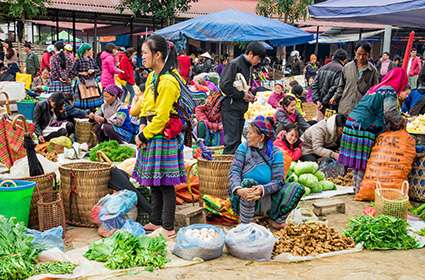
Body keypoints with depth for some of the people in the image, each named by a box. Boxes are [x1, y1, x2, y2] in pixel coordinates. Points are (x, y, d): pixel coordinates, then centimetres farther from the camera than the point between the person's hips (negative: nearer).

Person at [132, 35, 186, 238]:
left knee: (165, 183, -1)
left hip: (163, 137, -9)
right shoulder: (152, 77, 12)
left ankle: (168, 227, 9)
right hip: (151, 135, 9)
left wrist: (144, 135, -10)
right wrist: (142, 128, 1)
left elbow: (161, 117, -19)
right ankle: (156, 222, 27)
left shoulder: (168, 82, -18)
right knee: (154, 183, 16)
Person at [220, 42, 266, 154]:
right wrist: (242, 95, -14)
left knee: (238, 140, 12)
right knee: (232, 140, -9)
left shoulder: (248, 66, 15)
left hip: (241, 109, 9)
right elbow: (224, 85, -20)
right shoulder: (234, 64, -13)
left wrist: (249, 95, 6)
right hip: (231, 108, -9)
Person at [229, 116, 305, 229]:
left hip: (266, 200, 1)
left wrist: (262, 189, -31)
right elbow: (234, 171, -10)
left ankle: (277, 219, 2)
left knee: (297, 188, -14)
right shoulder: (243, 148, 1)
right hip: (243, 199, -1)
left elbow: (278, 181, -10)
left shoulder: (275, 153, -2)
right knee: (248, 182, -33)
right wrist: (238, 189, -32)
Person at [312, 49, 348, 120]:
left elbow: (314, 85, 7)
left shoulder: (322, 68, 12)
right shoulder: (341, 70, -10)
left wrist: (317, 100, 0)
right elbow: (335, 88, -17)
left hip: (320, 104, 7)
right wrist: (324, 102, -13)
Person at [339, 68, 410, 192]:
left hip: (352, 124, 8)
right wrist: (401, 122, -3)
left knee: (357, 162, 13)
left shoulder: (376, 88, 22)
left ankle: (358, 187, 21)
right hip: (363, 129, -8)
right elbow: (390, 112, -20)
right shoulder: (390, 92, -5)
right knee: (362, 163, -1)